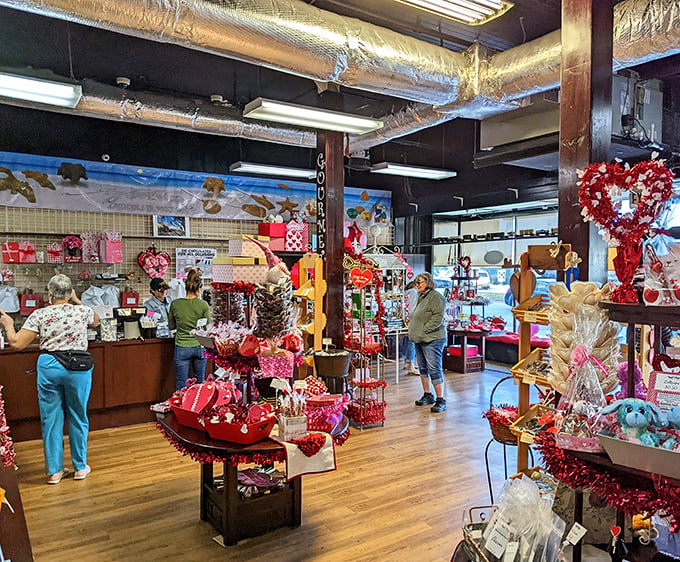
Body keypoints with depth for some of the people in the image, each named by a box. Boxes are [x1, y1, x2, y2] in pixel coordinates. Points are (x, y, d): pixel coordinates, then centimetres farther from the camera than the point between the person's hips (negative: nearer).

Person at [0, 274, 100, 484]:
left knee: (51, 419, 11)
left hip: (48, 366, 0)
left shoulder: (39, 315, -4)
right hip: (77, 368, 0)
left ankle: (54, 470, 20)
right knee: (78, 418, 12)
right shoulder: (82, 311, -1)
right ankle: (80, 467, 23)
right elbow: (96, 321, 22)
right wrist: (77, 301, 24)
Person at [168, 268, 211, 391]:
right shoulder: (204, 305, -10)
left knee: (181, 383, 8)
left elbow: (171, 326, 5)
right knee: (200, 382, 14)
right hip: (199, 347, 0)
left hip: (182, 347, 0)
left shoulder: (175, 304, -7)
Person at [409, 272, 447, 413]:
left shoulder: (435, 297, -12)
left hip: (432, 339, -10)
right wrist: (413, 330, 13)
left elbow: (438, 318, -20)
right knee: (423, 368, 15)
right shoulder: (420, 297, 17)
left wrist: (424, 330, -19)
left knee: (434, 370, -8)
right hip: (419, 340, 10)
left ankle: (441, 400, -2)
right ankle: (427, 395, 27)